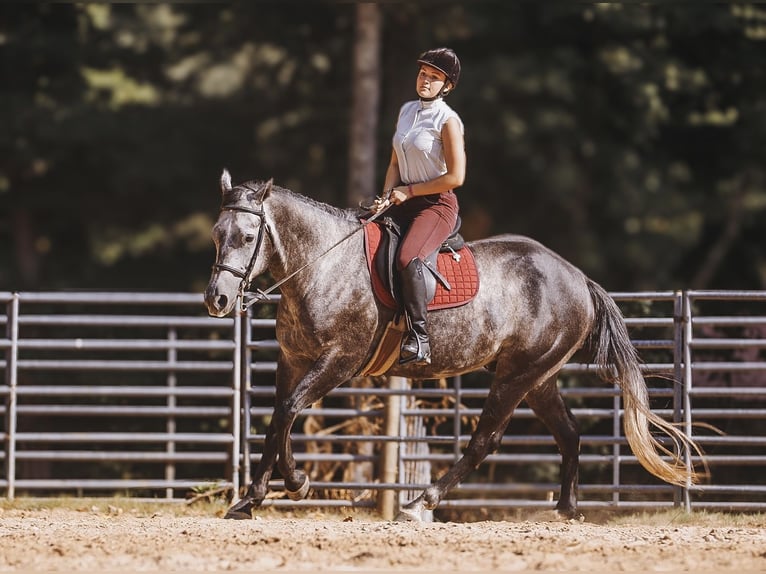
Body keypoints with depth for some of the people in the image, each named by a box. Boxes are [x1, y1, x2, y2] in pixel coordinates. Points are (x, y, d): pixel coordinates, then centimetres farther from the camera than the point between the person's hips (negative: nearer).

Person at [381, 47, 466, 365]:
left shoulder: (448, 121, -11)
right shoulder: (407, 111, 12)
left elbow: (455, 177, -16)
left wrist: (409, 191, -11)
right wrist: (388, 195, 0)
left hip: (437, 204, -8)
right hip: (404, 201, 8)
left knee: (407, 259, -32)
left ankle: (419, 340, -31)